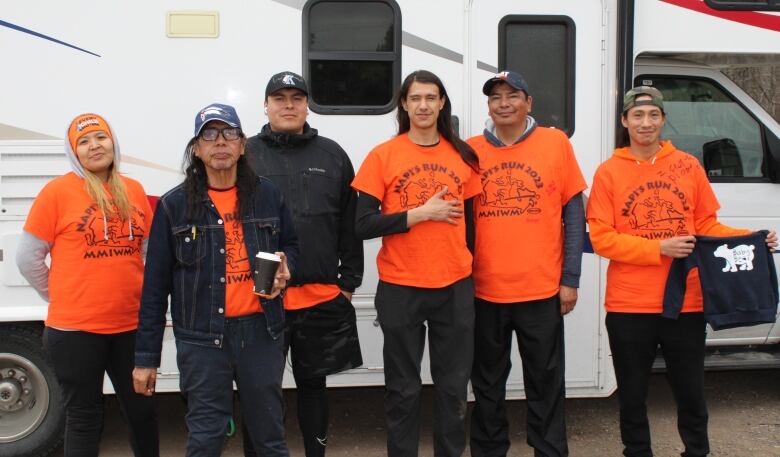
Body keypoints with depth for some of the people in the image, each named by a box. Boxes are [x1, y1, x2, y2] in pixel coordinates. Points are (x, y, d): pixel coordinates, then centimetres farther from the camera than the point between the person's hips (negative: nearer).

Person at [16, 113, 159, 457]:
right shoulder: (58, 191, -7)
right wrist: (61, 298, 3)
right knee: (84, 418, 9)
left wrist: (141, 296, 9)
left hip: (131, 324, 4)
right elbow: (28, 257, -3)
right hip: (75, 328, -4)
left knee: (142, 409, 16)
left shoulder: (133, 190, 5)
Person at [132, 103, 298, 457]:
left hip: (260, 332, 2)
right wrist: (146, 356, 0)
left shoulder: (268, 196, 4)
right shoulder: (174, 205, -1)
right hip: (202, 337, -2)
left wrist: (285, 267, -6)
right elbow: (155, 286, 1)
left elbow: (291, 245, 20)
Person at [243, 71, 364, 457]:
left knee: (313, 382, 14)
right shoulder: (247, 154, 3)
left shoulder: (332, 156, 8)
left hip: (323, 298, 1)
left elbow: (350, 226, 9)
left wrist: (349, 282, 6)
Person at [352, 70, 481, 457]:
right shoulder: (382, 156, -3)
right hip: (400, 290, -2)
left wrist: (469, 268, 5)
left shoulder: (462, 155, 6)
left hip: (455, 287, 3)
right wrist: (421, 213, -13)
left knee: (454, 387, 10)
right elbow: (364, 225, -8)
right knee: (403, 389, 8)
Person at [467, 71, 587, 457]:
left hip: (543, 290, -1)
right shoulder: (471, 150, 3)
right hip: (484, 291, 2)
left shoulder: (555, 143, 0)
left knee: (546, 383, 9)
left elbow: (574, 214, 1)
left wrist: (570, 279, -3)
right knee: (487, 384, 14)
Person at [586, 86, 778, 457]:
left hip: (686, 302, 1)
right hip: (629, 305, -1)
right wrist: (660, 248, -17)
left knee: (691, 392, 13)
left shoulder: (688, 166, 4)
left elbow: (707, 225, 11)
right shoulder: (609, 172, -2)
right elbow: (601, 239, -7)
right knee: (632, 396, 12)